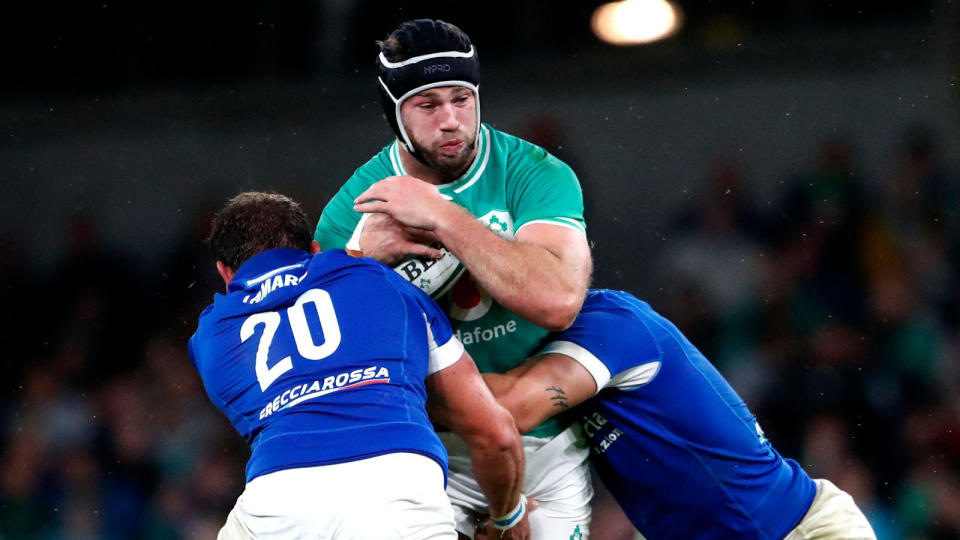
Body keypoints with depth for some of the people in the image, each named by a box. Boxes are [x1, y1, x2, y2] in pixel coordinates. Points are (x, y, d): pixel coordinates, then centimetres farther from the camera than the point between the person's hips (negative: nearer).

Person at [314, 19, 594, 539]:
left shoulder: (535, 175, -12)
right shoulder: (353, 208, -4)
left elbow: (558, 302, -29)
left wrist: (442, 216, -29)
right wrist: (364, 256, -20)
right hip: (427, 451, 0)